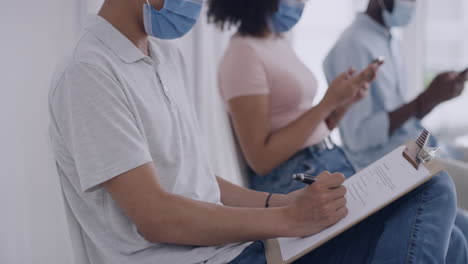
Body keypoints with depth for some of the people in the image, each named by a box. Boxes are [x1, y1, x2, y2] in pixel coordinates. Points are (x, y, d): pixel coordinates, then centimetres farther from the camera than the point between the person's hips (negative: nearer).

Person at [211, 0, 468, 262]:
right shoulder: (243, 55, -10)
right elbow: (261, 158, -15)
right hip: (293, 184, -9)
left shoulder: (279, 44, 17)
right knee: (434, 186, -22)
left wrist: (345, 102, 2)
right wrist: (328, 103, -13)